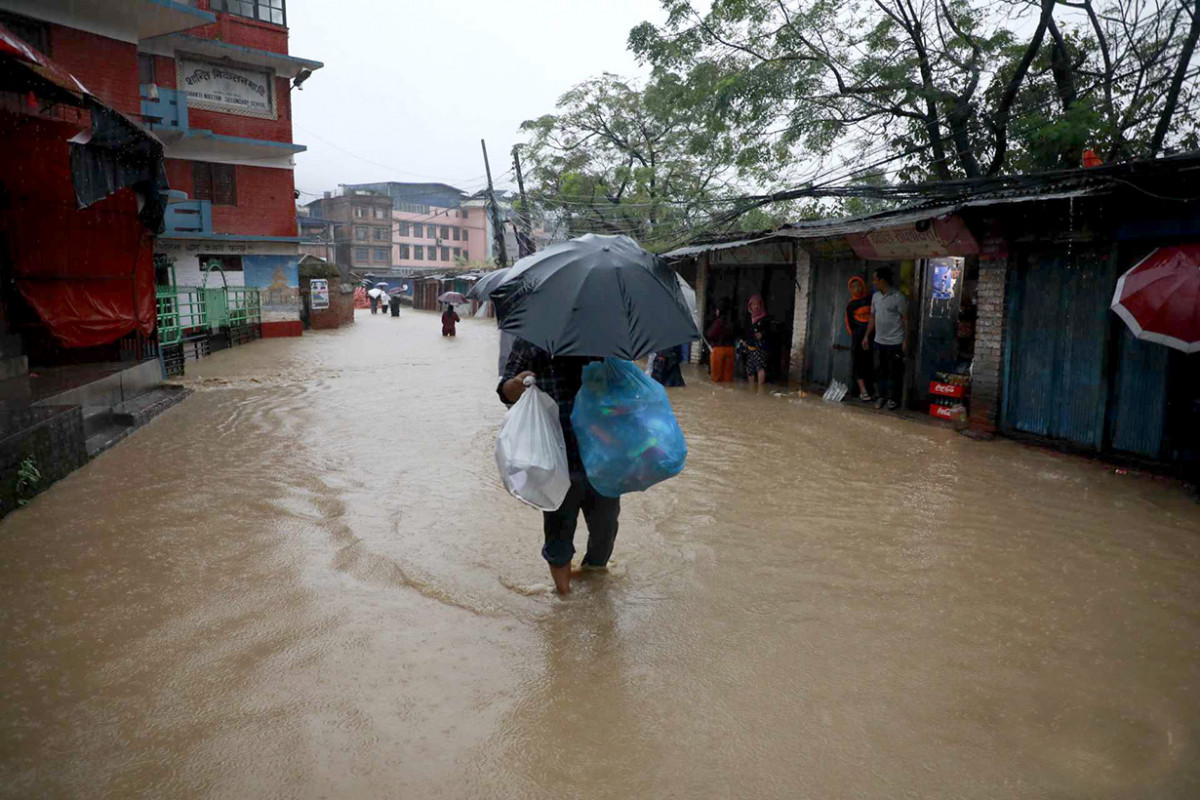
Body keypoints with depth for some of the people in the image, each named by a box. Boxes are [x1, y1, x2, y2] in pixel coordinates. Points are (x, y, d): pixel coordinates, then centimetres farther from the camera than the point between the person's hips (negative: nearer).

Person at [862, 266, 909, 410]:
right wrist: (867, 336, 12)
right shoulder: (875, 296, 7)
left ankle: (894, 398, 14)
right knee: (880, 370, 11)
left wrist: (905, 341, -13)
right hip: (879, 341, 6)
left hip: (895, 342, -6)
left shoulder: (898, 297, -12)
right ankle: (882, 396, 24)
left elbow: (905, 319, -10)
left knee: (894, 373, 3)